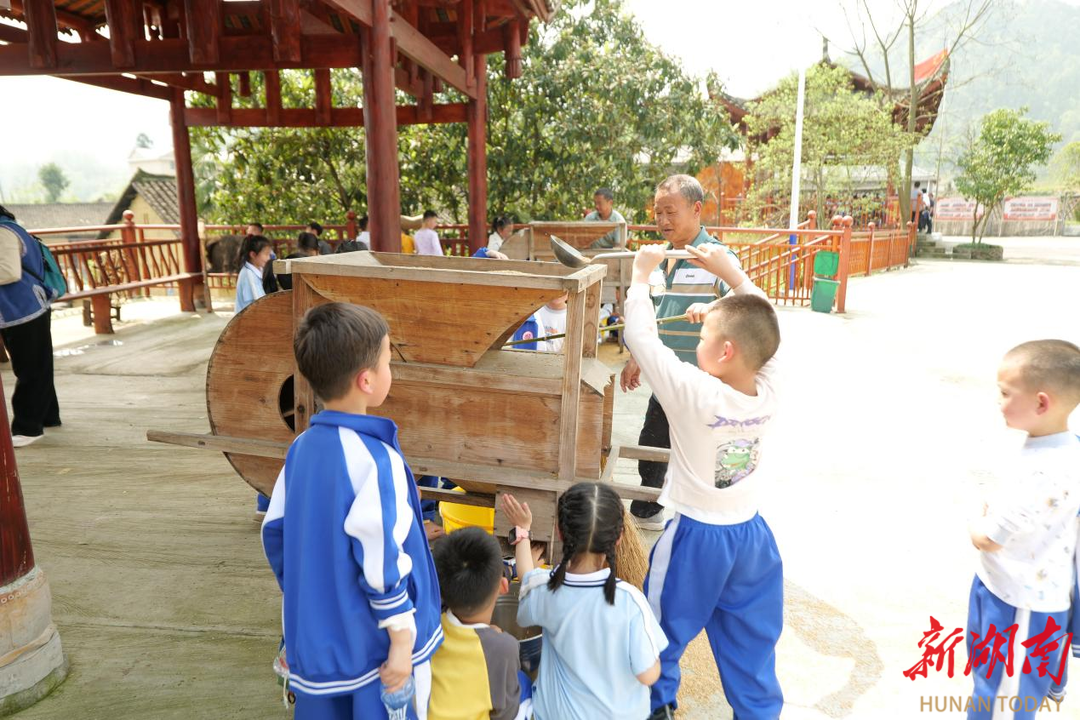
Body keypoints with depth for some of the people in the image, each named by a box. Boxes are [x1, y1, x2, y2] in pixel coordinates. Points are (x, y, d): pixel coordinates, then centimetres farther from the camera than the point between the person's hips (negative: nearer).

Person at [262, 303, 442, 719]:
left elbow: (275, 535, 6)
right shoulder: (376, 460, -25)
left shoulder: (301, 447, -3)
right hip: (372, 646, -7)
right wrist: (402, 640, -12)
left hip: (316, 637, 7)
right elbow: (383, 565, -23)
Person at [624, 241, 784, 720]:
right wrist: (731, 272, 2)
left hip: (696, 537, -5)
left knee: (663, 629, 20)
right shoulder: (767, 391, -13)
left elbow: (640, 336, -21)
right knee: (752, 640, 22)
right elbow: (762, 323, 2)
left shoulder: (696, 393, -28)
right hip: (751, 535, 5)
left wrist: (641, 273, -10)